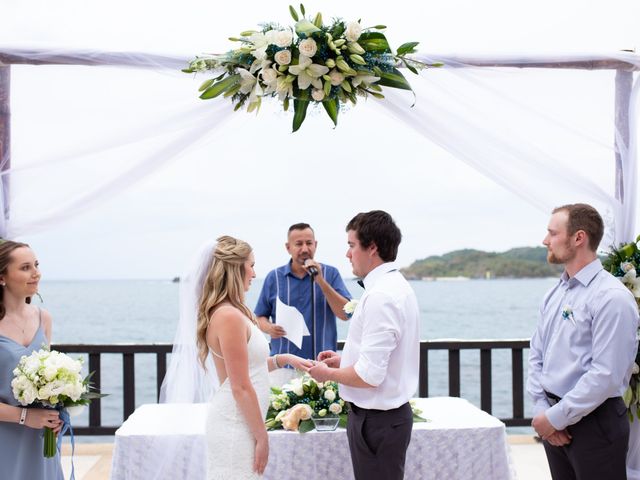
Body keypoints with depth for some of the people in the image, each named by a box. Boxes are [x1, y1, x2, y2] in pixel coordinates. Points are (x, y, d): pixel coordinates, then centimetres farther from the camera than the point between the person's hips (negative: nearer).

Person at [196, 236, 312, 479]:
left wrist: (283, 359, 14)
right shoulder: (230, 316, -20)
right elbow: (241, 388, -19)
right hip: (236, 424, -9)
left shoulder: (225, 312, 9)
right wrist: (262, 436, -13)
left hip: (233, 419, 9)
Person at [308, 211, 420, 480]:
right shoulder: (395, 286, 9)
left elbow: (369, 376, -25)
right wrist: (344, 360, 14)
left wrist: (328, 373, -8)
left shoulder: (380, 297, -23)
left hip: (377, 421, -10)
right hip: (392, 413, 10)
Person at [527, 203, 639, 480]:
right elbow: (536, 356, 11)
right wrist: (542, 411, -3)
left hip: (595, 422, -7)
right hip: (555, 421, 7)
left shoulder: (611, 297, -15)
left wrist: (555, 418, -15)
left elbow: (607, 375, -21)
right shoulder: (553, 295, 8)